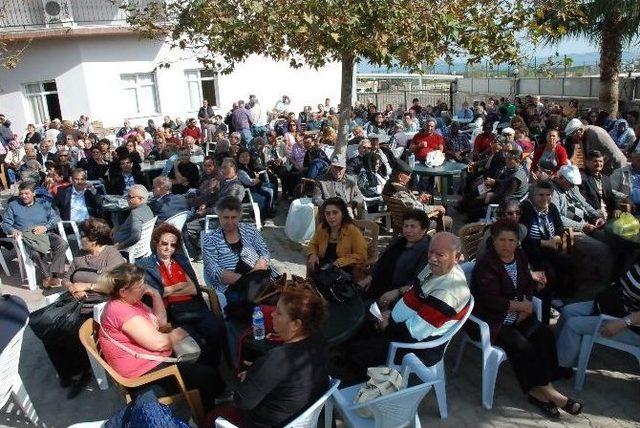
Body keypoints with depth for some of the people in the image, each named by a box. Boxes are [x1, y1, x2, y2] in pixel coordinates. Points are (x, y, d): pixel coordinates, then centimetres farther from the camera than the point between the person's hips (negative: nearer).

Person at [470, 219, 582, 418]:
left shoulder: (520, 256, 7)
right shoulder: (486, 264, -18)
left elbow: (529, 283, 16)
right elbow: (491, 300, -23)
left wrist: (526, 304, -4)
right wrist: (521, 305, -13)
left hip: (517, 316, 8)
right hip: (491, 320, -7)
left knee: (545, 334, -14)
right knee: (521, 345, -25)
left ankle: (540, 390, -11)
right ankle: (545, 391, -9)